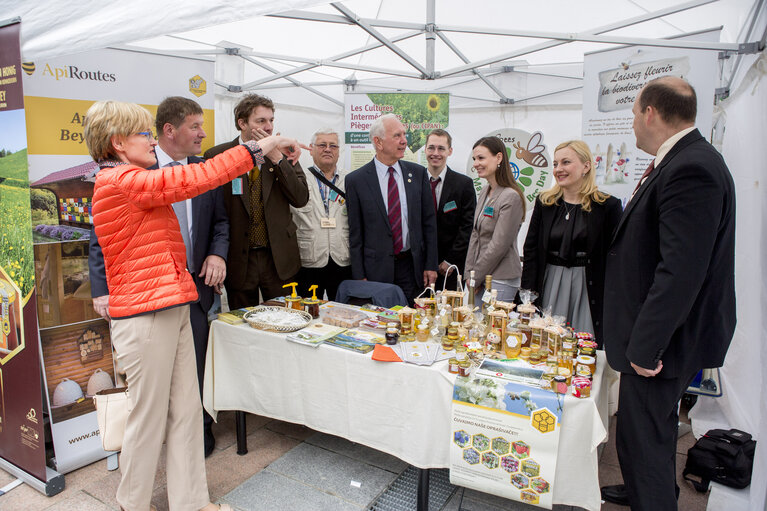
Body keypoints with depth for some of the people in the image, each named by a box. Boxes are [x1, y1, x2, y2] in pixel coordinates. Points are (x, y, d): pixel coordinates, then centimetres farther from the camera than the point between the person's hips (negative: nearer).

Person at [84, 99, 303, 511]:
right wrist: (258, 147, -18)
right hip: (145, 318, -9)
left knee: (186, 411, 13)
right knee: (149, 417, 6)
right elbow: (192, 180, -21)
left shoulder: (132, 181, 18)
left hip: (173, 310, 9)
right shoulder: (119, 181, -14)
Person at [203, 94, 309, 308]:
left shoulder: (284, 153, 3)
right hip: (238, 260, -1)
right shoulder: (216, 156, -3)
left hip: (279, 257, 2)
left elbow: (301, 199, -7)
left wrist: (277, 159, -14)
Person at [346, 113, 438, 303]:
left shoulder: (418, 173, 4)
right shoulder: (356, 180, -4)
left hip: (412, 266, 2)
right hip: (376, 269, -2)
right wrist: (359, 277, -4)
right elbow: (355, 233, -2)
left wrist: (431, 266, 2)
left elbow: (429, 222, 6)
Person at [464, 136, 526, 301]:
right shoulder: (485, 191, 9)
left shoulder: (511, 197, -16)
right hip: (481, 278, 7)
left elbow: (499, 246, -18)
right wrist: (469, 273, 4)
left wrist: (475, 277, -11)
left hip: (501, 281, -7)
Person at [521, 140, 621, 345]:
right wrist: (527, 296, -1)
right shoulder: (545, 202, 6)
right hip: (550, 285, 3)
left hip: (588, 288, -2)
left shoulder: (608, 205, -3)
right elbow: (530, 250, 5)